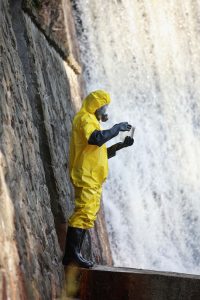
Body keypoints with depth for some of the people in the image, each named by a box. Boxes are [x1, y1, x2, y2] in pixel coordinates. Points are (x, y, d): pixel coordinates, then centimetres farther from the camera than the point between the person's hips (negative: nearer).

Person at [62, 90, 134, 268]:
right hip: (86, 176, -10)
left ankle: (71, 255, 8)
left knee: (87, 215, 8)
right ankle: (73, 253, -20)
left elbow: (102, 152, 29)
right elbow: (96, 138, -26)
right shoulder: (85, 119, -5)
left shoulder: (91, 121, 27)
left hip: (93, 178, 10)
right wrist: (116, 128, -15)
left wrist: (121, 145, 17)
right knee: (84, 213, -16)